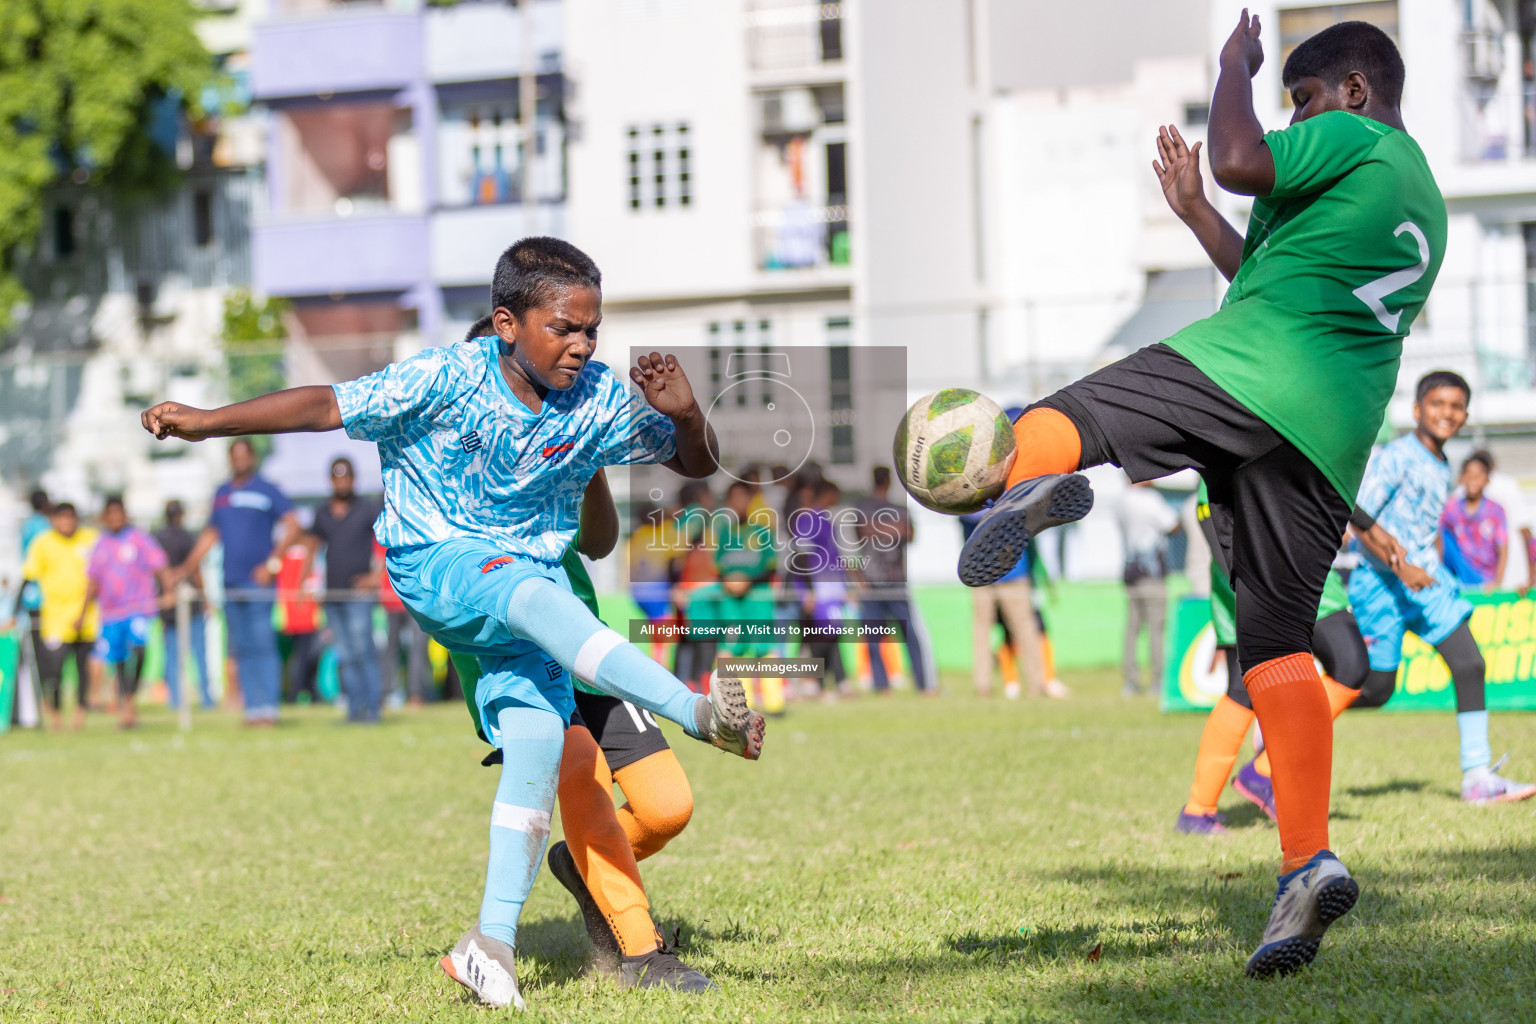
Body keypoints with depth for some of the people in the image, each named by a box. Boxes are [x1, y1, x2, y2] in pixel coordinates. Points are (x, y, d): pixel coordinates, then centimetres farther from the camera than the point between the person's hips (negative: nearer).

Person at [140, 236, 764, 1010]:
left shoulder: (600, 402, -5)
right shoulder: (447, 379, -15)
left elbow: (697, 464, 4)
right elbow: (329, 407, -13)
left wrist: (683, 412, -18)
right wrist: (208, 423, -15)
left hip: (533, 581, 4)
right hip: (433, 567, -4)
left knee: (539, 735, -18)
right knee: (533, 592, -37)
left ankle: (492, 939, -13)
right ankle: (696, 711, -48)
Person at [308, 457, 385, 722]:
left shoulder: (368, 509, 2)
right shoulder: (323, 514, 15)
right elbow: (312, 548, 22)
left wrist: (377, 575, -8)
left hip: (358, 592, -5)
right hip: (332, 595, 5)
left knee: (363, 651, -12)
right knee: (346, 656, 3)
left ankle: (371, 707, -9)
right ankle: (355, 708, 5)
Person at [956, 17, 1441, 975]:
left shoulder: (1351, 138, 6)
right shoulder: (1426, 204, 31)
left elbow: (1240, 160, -12)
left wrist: (1236, 67, 6)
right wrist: (1194, 212, 36)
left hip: (1239, 373, -7)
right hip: (1335, 431, 7)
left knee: (1051, 424, -5)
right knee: (1279, 645, 5)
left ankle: (1031, 481, -41)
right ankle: (1309, 863, -5)